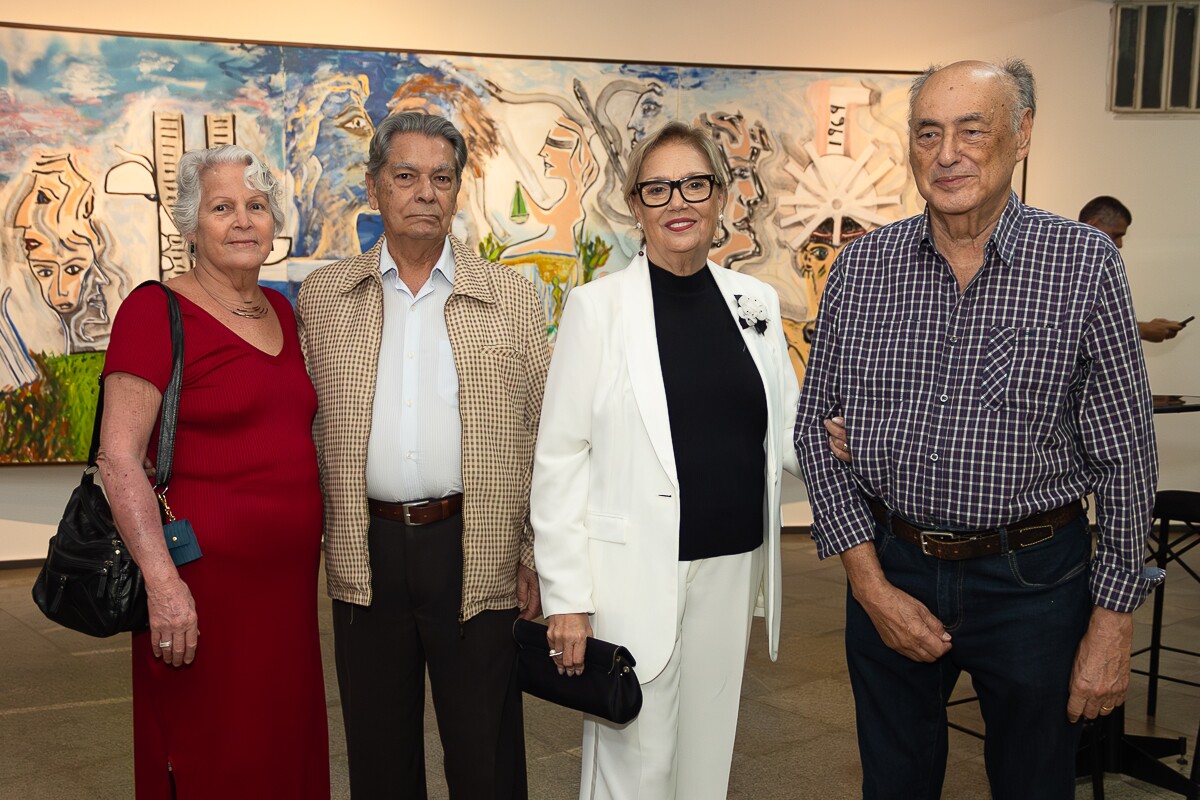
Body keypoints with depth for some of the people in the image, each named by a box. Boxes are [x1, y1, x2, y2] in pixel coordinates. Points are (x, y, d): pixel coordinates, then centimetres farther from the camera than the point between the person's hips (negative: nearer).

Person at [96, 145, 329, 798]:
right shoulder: (155, 311, -9)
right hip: (206, 571, -7)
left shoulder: (280, 310, 12)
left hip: (289, 573, 7)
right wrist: (163, 581, -21)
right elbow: (118, 459, -14)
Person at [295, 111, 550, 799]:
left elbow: (541, 434, 2)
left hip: (475, 552, -1)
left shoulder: (513, 298, 2)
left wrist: (537, 555, -2)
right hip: (367, 553, 2)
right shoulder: (324, 296, 6)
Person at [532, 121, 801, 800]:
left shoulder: (755, 301, 6)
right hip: (635, 574, -4)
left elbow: (786, 433, 12)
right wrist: (567, 598, -11)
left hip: (734, 566, 4)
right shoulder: (599, 306, -7)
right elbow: (560, 459, -7)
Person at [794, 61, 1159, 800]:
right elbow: (818, 427, 1)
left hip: (1033, 579, -2)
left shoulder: (1086, 263, -9)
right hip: (891, 567, 2)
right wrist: (869, 581, -5)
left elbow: (1126, 458, -6)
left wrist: (1112, 625, -6)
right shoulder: (863, 266, -3)